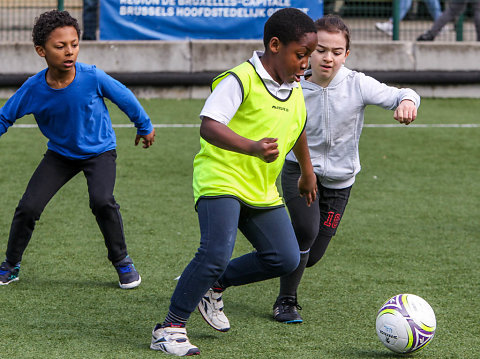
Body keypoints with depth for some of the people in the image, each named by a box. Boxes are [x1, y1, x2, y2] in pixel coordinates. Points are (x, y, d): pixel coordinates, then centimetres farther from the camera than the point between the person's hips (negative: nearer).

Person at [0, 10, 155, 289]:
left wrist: (145, 127, 7)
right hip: (60, 155, 2)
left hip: (99, 151, -2)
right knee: (28, 207, -8)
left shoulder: (93, 77, -26)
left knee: (102, 200, -27)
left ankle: (122, 262, -5)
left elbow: (125, 97, -7)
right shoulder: (34, 89, -21)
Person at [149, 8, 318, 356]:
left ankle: (213, 286, 22)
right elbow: (209, 126, -29)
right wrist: (253, 148, -43)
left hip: (262, 190, 8)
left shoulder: (294, 86, 9)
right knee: (217, 252, -25)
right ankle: (171, 328, -11)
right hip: (221, 179, -8)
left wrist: (307, 172, 41)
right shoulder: (241, 79, -16)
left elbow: (297, 126, 30)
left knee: (285, 258, 1)